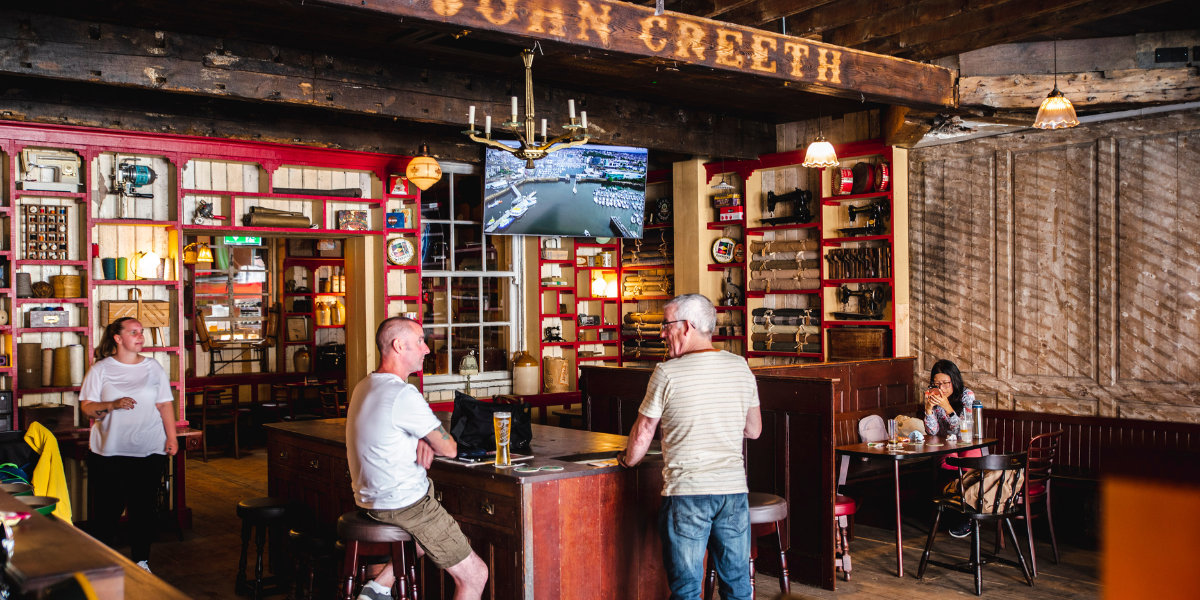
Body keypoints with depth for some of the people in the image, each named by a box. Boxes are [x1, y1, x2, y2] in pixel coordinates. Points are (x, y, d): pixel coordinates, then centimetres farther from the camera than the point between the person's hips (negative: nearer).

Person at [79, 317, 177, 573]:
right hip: (109, 451, -1)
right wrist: (114, 405, -18)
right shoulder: (101, 369, 2)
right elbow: (86, 406, -1)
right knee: (107, 509, 2)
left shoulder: (153, 368, 8)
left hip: (149, 451, 2)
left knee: (145, 508, 5)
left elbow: (166, 404, 9)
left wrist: (171, 437, 1)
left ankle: (141, 560, 17)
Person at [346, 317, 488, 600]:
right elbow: (450, 449, -15)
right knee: (475, 575, -1)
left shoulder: (364, 387, 8)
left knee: (433, 533, 35)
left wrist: (423, 442, -3)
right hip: (406, 505, -10)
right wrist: (430, 442, 6)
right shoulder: (403, 394, -22)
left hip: (370, 500, 10)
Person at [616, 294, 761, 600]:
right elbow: (754, 430, 13)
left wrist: (627, 460, 19)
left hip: (686, 491, -4)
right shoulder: (740, 367, 4)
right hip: (733, 488, 4)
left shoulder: (668, 373, -10)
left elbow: (642, 436, 0)